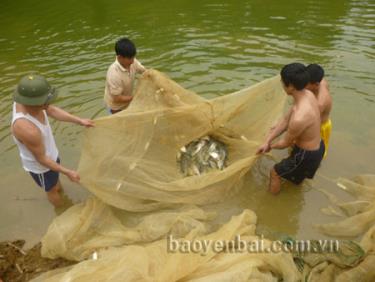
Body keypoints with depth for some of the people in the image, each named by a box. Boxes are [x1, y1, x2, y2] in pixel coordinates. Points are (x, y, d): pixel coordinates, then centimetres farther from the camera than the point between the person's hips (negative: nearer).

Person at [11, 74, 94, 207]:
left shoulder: (26, 100, -22)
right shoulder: (28, 129, -45)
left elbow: (52, 110, -4)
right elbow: (41, 159, -30)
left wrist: (80, 121, -4)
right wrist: (68, 172, -21)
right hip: (40, 166, -7)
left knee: (56, 180, 35)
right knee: (52, 190, 25)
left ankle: (59, 192, 66)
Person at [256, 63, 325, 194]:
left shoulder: (299, 118, -39)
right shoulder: (308, 94, -11)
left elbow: (285, 143, -20)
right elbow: (285, 120, -3)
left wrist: (270, 146, 1)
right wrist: (267, 141, -4)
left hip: (308, 155, -8)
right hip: (317, 146, 8)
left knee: (275, 172, 14)